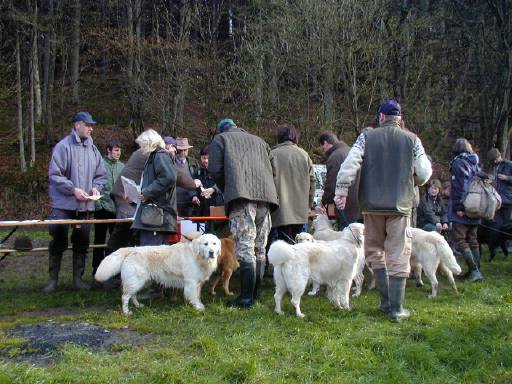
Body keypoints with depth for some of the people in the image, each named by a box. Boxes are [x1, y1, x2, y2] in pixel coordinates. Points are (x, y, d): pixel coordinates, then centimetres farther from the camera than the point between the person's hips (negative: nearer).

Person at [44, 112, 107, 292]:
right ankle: (53, 279, 14)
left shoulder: (93, 149, 7)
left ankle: (78, 279, 22)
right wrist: (73, 189, -18)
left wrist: (96, 187, -6)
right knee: (58, 242, 1)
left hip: (85, 205, 5)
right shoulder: (63, 146, -8)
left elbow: (101, 174, 13)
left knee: (82, 243, 11)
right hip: (63, 205, -5)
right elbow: (54, 174, -12)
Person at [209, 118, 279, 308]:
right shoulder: (258, 140, 29)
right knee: (259, 248, 10)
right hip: (265, 194, 5)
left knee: (245, 248, -9)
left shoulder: (220, 139, 16)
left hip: (241, 195, -5)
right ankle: (254, 295, 12)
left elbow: (215, 170, 4)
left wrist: (226, 191, 17)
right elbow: (270, 169, 21)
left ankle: (246, 297, -12)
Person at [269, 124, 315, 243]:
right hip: (301, 210, 4)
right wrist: (309, 203, 18)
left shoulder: (273, 154, -2)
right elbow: (312, 180, 10)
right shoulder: (304, 154, 9)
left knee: (286, 243, -5)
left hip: (282, 210, -4)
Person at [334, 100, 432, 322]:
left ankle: (386, 301, 18)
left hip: (372, 204, 1)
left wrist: (341, 191, -3)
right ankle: (396, 309, 3)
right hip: (400, 205, -1)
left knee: (375, 252, 16)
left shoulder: (367, 137, 1)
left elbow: (349, 164, -9)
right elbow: (424, 174, 1)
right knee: (398, 256, 3)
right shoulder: (412, 140, 1)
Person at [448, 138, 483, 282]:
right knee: (472, 240, 14)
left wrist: (459, 207, -19)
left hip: (463, 210, -8)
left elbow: (459, 186, -18)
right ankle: (475, 271, 15)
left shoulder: (458, 163, -10)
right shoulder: (475, 164, 14)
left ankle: (474, 270, -13)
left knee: (459, 240, -6)